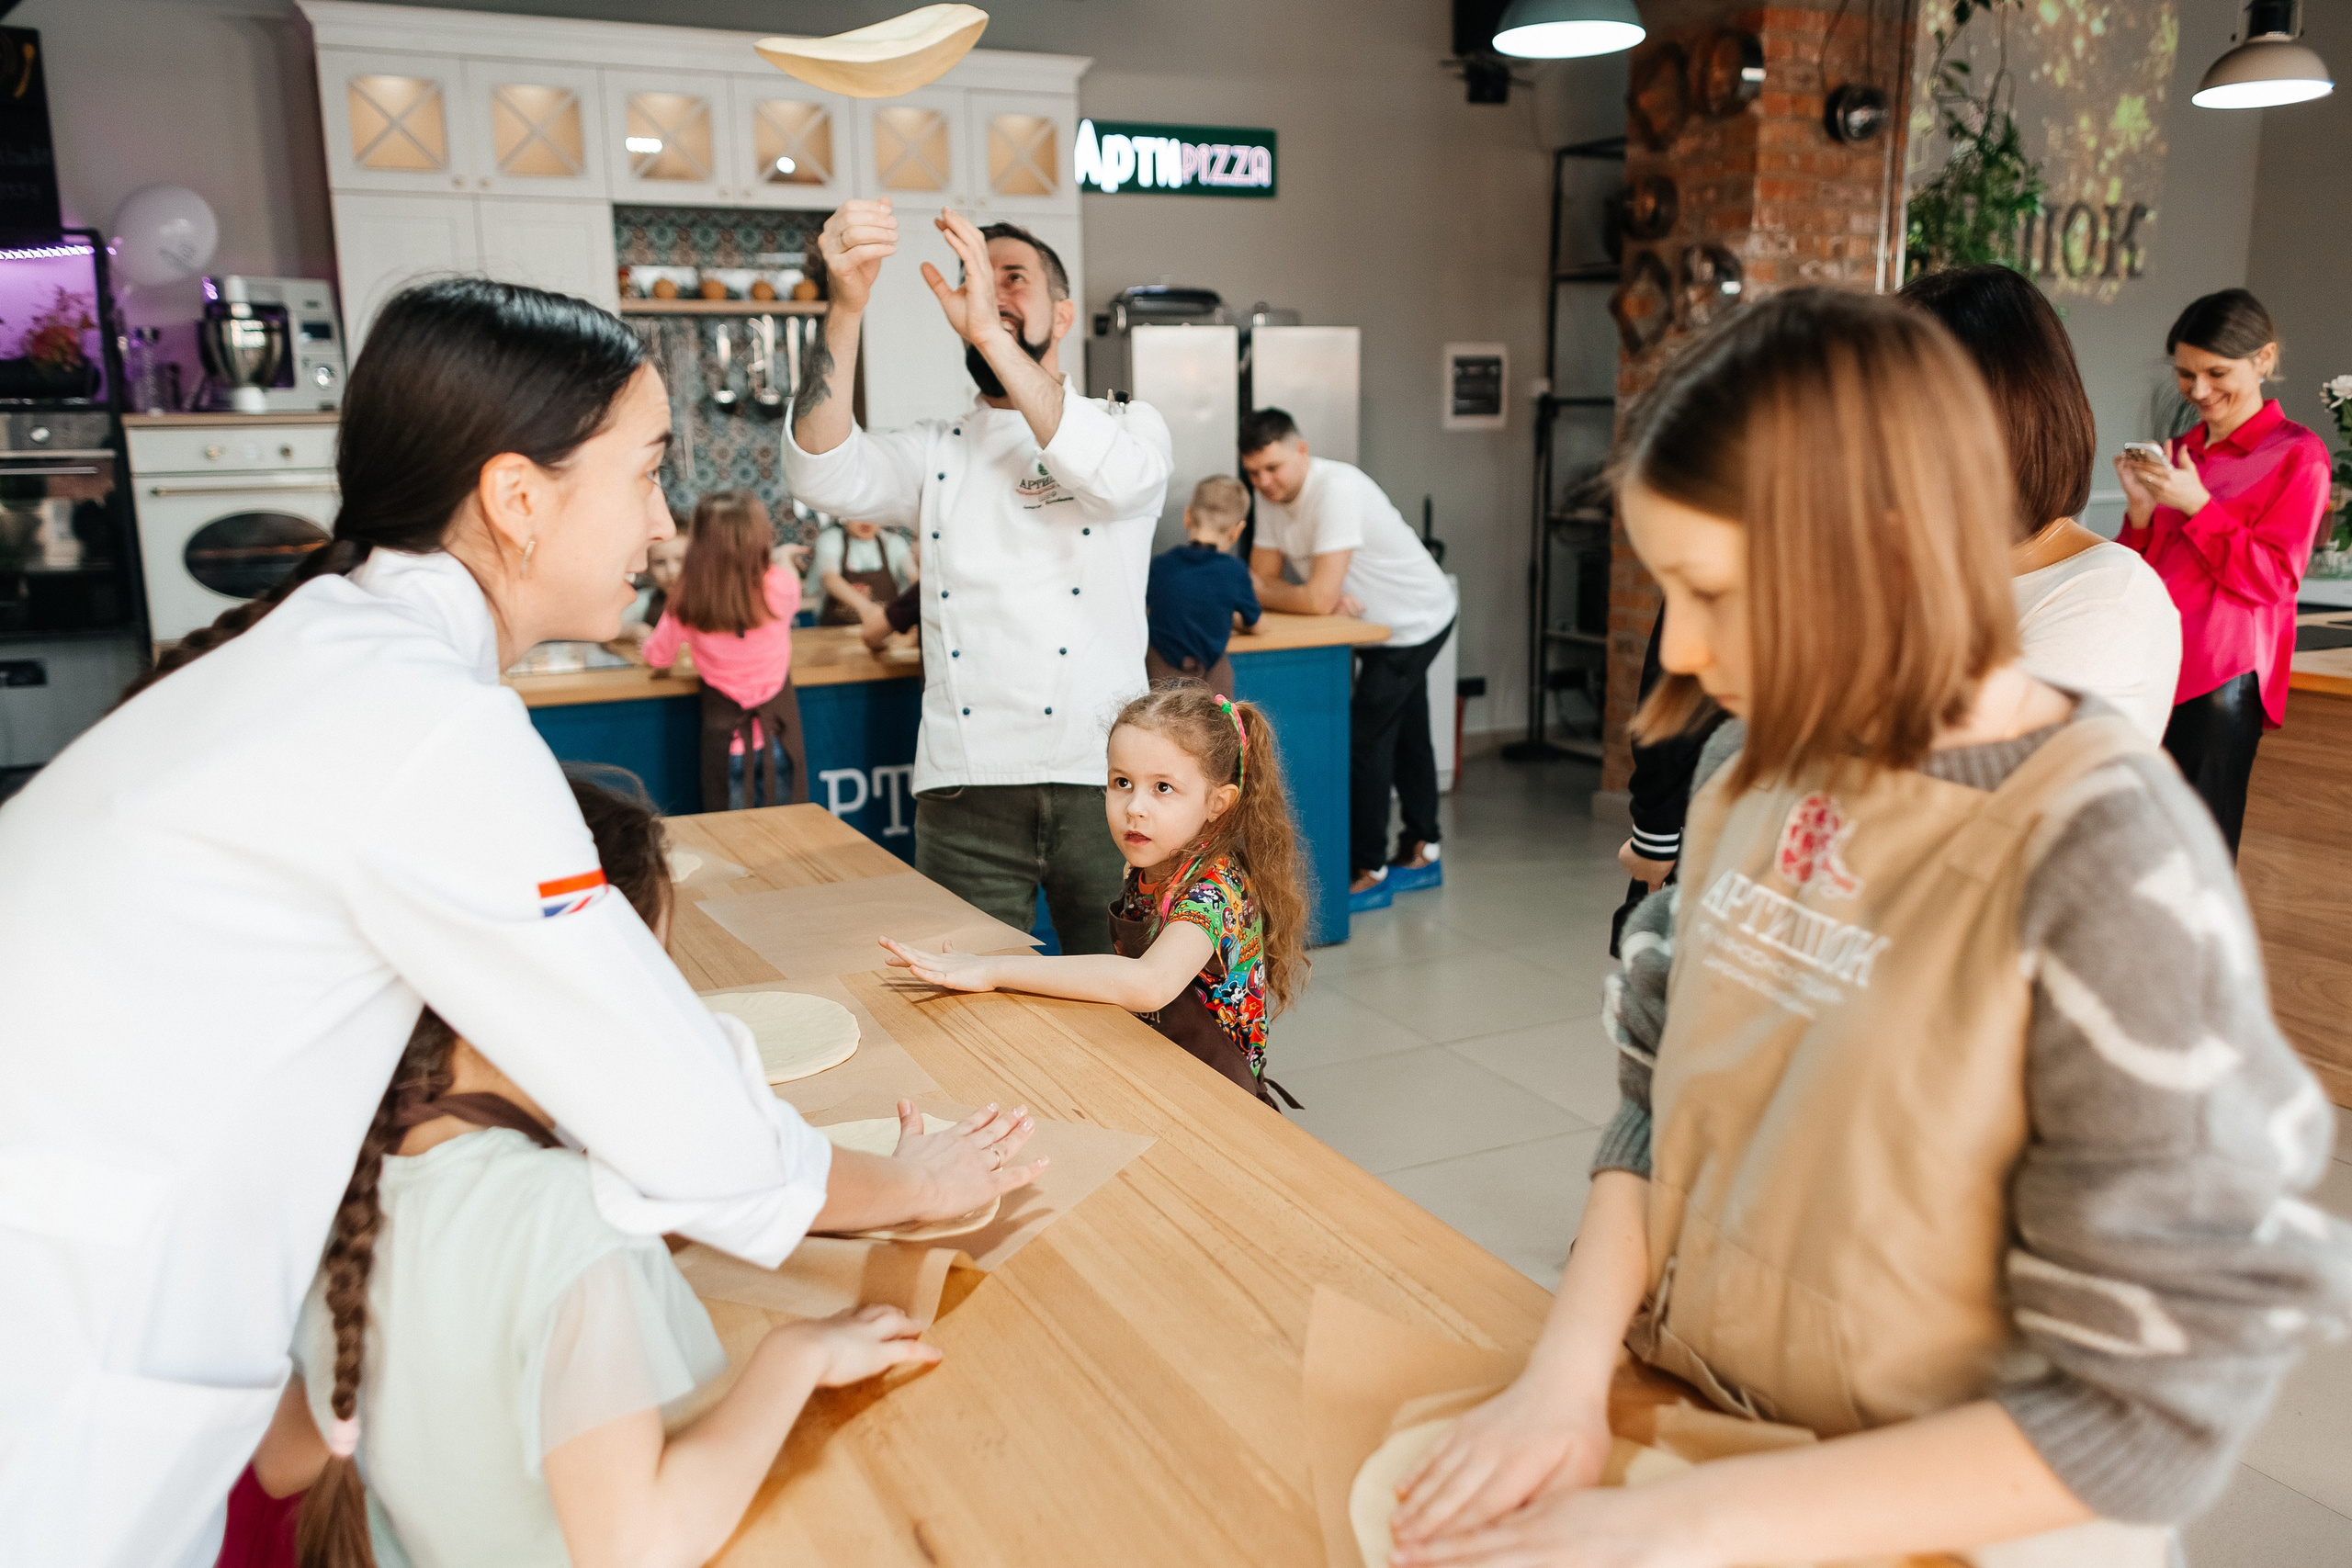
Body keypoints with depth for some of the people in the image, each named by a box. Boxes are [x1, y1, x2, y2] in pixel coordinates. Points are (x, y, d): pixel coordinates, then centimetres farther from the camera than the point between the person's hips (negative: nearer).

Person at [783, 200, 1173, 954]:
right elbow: (825, 473, -9)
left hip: (1102, 780, -1)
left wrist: (988, 332, -21)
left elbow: (1116, 475, -17)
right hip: (966, 787, 1)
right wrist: (846, 305, -22)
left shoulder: (1130, 425, 8)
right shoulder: (934, 452, 11)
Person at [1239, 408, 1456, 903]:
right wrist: (1325, 597, -23)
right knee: (1405, 738, 19)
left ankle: (1367, 872, 1)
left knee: (1364, 738, -10)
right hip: (1378, 626, 9)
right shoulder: (1271, 496, -5)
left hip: (1414, 623, -9)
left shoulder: (1337, 489, -31)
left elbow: (1319, 599, -35)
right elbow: (1265, 577, -4)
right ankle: (1420, 855, 34)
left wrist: (1258, 592, -20)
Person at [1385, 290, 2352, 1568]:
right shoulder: (1756, 768, -3)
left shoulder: (2112, 873, -20)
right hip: (1675, 1437, 4)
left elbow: (2153, 1411, -18)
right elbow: (1659, 1107, 3)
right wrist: (1567, 1368, -11)